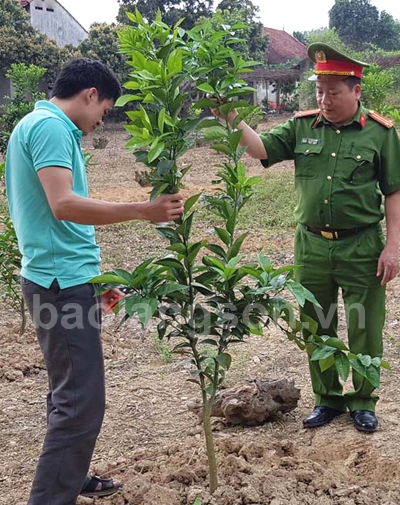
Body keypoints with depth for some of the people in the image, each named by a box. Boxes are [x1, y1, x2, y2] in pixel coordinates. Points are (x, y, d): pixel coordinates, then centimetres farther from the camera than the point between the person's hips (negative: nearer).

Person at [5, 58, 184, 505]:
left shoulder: (44, 125, 18)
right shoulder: (50, 126, -13)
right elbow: (63, 205, -26)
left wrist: (93, 276, 23)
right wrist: (143, 211, -28)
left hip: (63, 279, 11)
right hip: (63, 282, -11)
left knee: (70, 389, 19)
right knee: (81, 400, -9)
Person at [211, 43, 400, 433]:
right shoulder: (302, 127, 4)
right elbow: (261, 148, -3)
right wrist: (234, 122, -20)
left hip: (362, 247, -3)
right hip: (311, 245, 3)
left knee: (364, 329, 6)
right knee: (317, 328, 13)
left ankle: (363, 401, 25)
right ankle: (327, 398, 31)